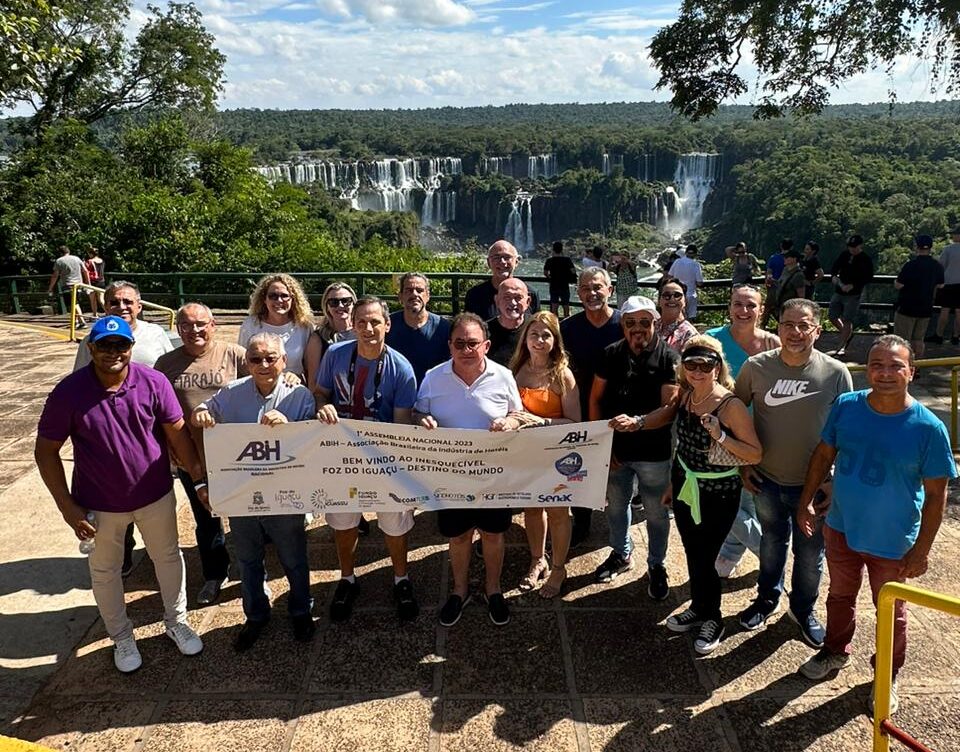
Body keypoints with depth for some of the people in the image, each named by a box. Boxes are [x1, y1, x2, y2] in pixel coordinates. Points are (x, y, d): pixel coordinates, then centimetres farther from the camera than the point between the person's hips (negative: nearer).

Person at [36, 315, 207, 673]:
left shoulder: (154, 382, -16)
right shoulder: (69, 392, -17)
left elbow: (177, 433, -9)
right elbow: (46, 451, -9)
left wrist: (199, 480, -12)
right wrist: (67, 507, -12)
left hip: (156, 496, 1)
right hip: (100, 505, 0)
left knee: (168, 557, 18)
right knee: (105, 571, 17)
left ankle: (176, 621, 43)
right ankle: (121, 637, 41)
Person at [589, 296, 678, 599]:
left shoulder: (668, 358, -13)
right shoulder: (611, 354, -3)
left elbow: (670, 408, -19)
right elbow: (595, 399, 1)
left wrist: (637, 422, -34)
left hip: (654, 452, -3)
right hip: (615, 448, 3)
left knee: (656, 512, 13)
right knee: (615, 505, 20)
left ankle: (656, 565, 34)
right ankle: (621, 554, 43)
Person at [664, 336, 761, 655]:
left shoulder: (731, 405, -21)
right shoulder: (684, 396, -3)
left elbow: (755, 454, -19)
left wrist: (721, 437, -34)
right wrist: (673, 483, 17)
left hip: (718, 495, -5)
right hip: (686, 487, 6)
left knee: (704, 559, 4)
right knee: (692, 554, 18)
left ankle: (712, 620, 29)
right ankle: (698, 608, 41)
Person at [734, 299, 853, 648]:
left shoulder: (836, 373, -14)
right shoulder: (756, 367, -12)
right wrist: (743, 464, 0)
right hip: (767, 480, 1)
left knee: (810, 553, 16)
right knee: (772, 543, 22)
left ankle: (804, 610, 41)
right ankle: (767, 598, 46)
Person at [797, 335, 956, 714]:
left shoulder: (928, 427, -21)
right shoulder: (846, 406, -12)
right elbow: (823, 454, 2)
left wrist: (921, 550, -12)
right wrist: (806, 501, 1)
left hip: (891, 543, -3)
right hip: (840, 529, 3)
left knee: (890, 612, 19)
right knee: (840, 596, 24)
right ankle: (835, 652, 49)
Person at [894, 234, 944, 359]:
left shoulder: (910, 265, -18)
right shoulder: (937, 266, 2)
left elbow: (898, 285, -16)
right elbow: (940, 286, 13)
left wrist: (897, 280, 4)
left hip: (907, 308, -6)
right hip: (926, 309, 6)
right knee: (918, 339, 15)